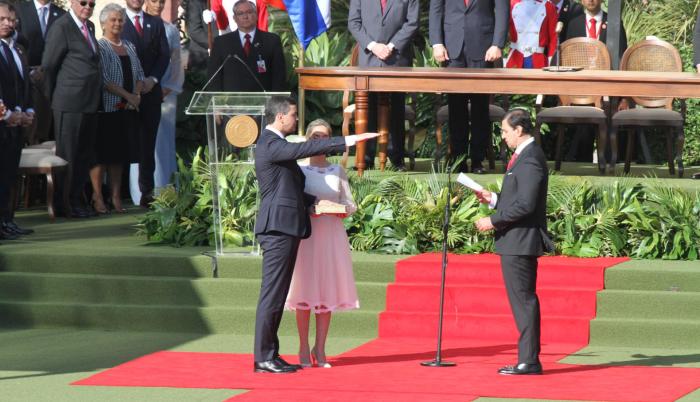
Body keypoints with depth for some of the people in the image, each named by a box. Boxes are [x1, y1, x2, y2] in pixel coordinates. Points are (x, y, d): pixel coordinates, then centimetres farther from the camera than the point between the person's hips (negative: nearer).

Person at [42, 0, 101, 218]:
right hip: (70, 103, -8)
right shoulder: (61, 27, -12)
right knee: (66, 155, 0)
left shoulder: (89, 27, 13)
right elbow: (48, 66, -9)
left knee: (85, 155, 13)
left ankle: (76, 201, 22)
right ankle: (63, 204, 7)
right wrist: (52, 97, -2)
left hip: (90, 102, 8)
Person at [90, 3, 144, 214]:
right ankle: (97, 197, 0)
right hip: (106, 108, -6)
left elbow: (139, 74, 14)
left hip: (127, 109, 6)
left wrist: (137, 95, -5)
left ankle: (116, 197, 12)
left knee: (120, 153, 8)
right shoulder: (99, 47, -6)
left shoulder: (129, 47, 15)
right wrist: (127, 95, -17)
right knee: (102, 152, -5)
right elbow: (103, 78, -14)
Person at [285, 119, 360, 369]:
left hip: (332, 234, 2)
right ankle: (304, 350, 2)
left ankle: (320, 349, 8)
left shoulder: (338, 171, 11)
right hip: (306, 233, -2)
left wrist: (344, 210, -9)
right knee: (305, 290, -4)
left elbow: (350, 204, 12)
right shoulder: (298, 170, 3)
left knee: (328, 291, 1)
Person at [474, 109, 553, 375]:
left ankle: (529, 361, -7)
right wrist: (494, 199, 12)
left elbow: (525, 204, -23)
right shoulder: (526, 156, 17)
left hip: (520, 242, -11)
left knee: (524, 300, -8)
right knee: (523, 301, 12)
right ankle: (528, 360, 15)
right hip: (519, 242, 11)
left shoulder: (530, 160, -16)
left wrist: (493, 221, -17)